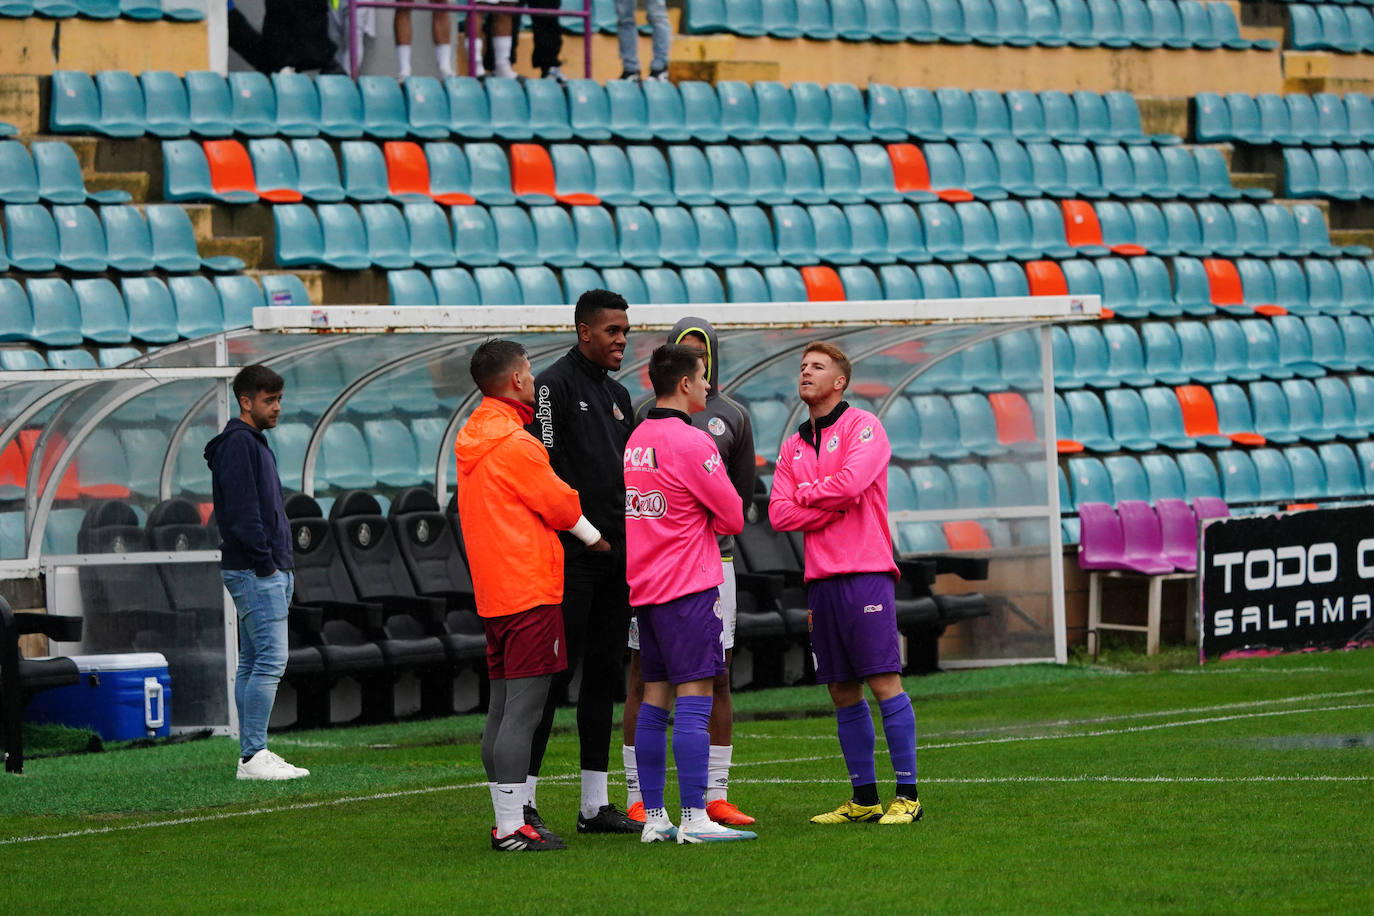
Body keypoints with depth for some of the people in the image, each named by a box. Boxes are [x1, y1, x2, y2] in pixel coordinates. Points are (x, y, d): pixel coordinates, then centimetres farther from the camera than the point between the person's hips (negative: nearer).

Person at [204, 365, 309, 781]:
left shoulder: (254, 443, 21)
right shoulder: (237, 443, -11)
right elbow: (242, 510, -19)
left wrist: (284, 565, 15)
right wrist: (265, 562, -18)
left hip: (271, 571, 11)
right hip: (256, 573, -11)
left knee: (252, 663, 9)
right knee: (270, 661, -13)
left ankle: (252, 755, 10)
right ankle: (254, 756, -15)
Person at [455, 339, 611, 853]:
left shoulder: (471, 440, 14)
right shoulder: (515, 444, -15)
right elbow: (560, 503, -6)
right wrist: (596, 538, 13)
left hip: (492, 593, 10)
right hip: (530, 590, -10)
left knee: (501, 708, 11)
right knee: (523, 711, -9)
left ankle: (507, 821, 15)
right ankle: (512, 829, -12)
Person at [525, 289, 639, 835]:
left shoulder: (618, 395, 19)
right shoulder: (555, 385, -7)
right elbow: (544, 470, -14)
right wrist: (574, 530, -18)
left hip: (616, 555, 8)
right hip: (571, 554, -8)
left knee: (605, 672, 9)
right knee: (557, 669, -9)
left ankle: (595, 804, 13)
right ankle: (522, 797, -7)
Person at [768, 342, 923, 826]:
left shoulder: (862, 426, -1)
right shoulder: (794, 445, 17)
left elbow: (850, 484, -17)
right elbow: (779, 513, 7)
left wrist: (806, 494, 0)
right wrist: (834, 507, -7)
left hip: (865, 574, -6)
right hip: (821, 580, 6)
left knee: (884, 682, -10)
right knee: (843, 691, 7)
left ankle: (907, 795, -8)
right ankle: (863, 798, 12)